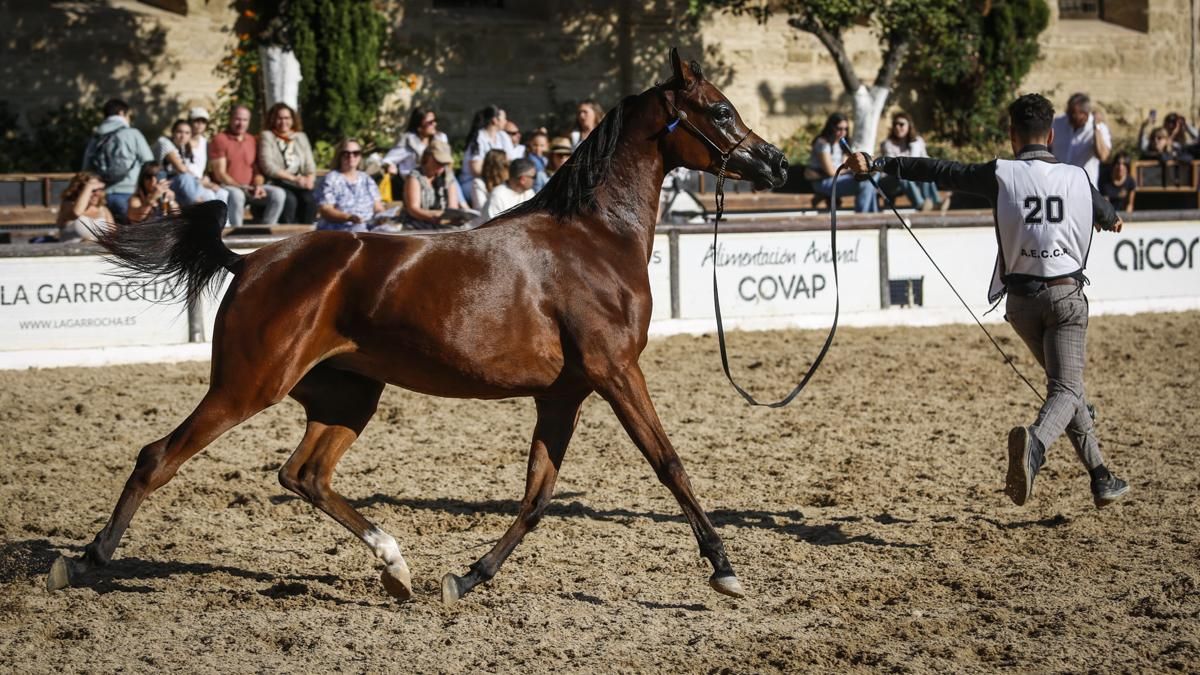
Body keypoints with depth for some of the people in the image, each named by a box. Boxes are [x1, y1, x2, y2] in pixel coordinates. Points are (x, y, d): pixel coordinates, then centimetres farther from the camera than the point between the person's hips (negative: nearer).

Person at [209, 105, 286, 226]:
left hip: (249, 188, 5)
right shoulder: (220, 140, -2)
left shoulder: (253, 141, 15)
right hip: (227, 186, -5)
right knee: (236, 195, -40)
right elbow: (220, 174, -9)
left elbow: (257, 170, 15)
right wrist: (241, 187, -21)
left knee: (278, 193, -18)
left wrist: (258, 186, -8)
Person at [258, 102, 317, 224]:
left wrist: (310, 179, -9)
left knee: (310, 199, -28)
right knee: (290, 199, -34)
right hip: (276, 183, -4)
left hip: (299, 184, 4)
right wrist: (294, 178, -14)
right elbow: (268, 167, -7)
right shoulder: (267, 136, 5)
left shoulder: (301, 137, 19)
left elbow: (310, 165, 15)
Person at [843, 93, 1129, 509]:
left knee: (1065, 386, 17)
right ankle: (1035, 444, -41)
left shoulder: (1001, 176, -4)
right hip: (1066, 294, -1)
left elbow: (938, 171, -5)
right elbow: (1104, 212, 26)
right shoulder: (1076, 178, 4)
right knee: (1066, 390, -9)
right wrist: (1113, 220, 52)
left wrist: (878, 164, 1)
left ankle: (1101, 477, 18)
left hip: (1021, 299, 1)